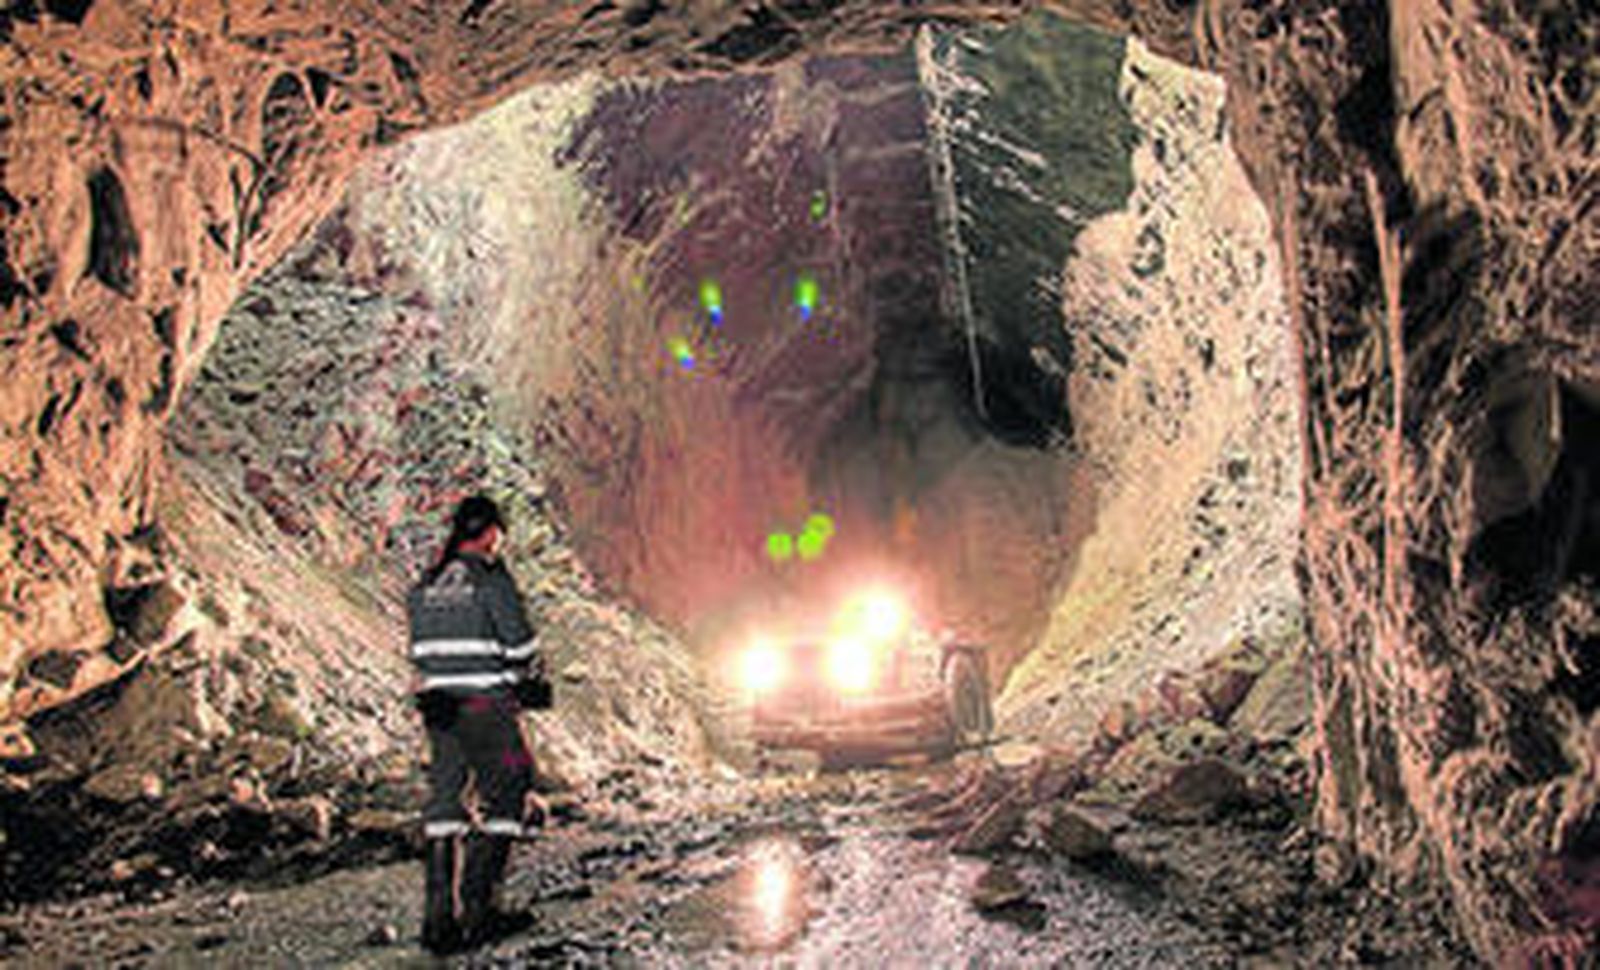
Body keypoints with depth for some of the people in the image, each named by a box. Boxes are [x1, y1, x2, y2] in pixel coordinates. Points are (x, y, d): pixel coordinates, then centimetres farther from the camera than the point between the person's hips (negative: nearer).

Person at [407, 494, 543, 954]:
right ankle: (476, 908, 1)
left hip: (438, 705, 6)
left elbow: (419, 651, 12)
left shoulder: (423, 587, 9)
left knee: (443, 800, 10)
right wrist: (528, 672, 11)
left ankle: (438, 916, 10)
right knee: (502, 797, 4)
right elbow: (519, 644, -9)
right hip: (487, 706, -6)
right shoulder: (493, 580, -11)